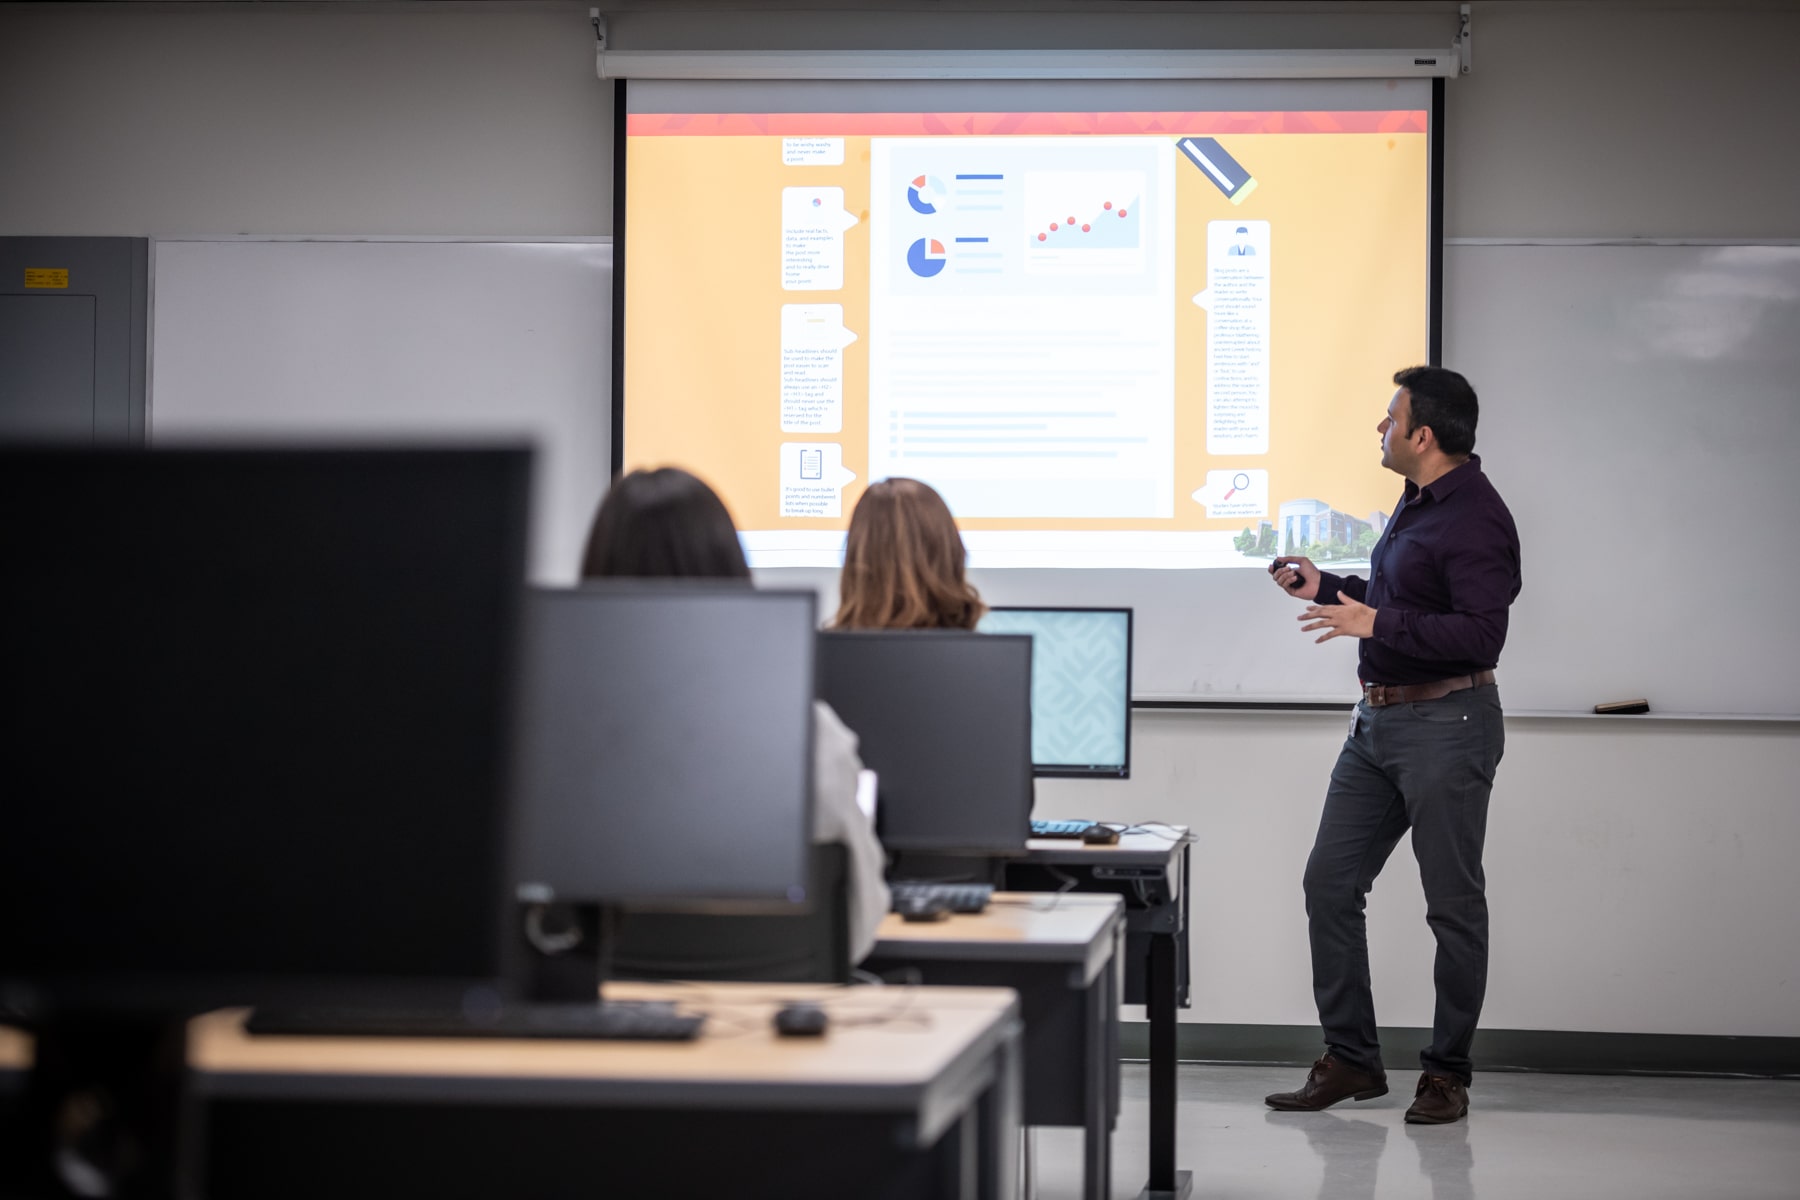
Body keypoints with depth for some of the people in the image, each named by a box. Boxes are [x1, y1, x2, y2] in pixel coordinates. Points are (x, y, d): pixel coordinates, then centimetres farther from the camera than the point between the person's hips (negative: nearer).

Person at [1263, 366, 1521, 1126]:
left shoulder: (1475, 520, -16)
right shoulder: (1417, 503, 15)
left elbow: (1481, 634, -26)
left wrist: (1377, 623, -28)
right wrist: (1324, 589, 18)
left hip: (1446, 726, -10)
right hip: (1379, 721, 10)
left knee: (1453, 904, 1)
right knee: (1330, 884, 7)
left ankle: (1446, 1074, 11)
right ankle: (1350, 1061, 15)